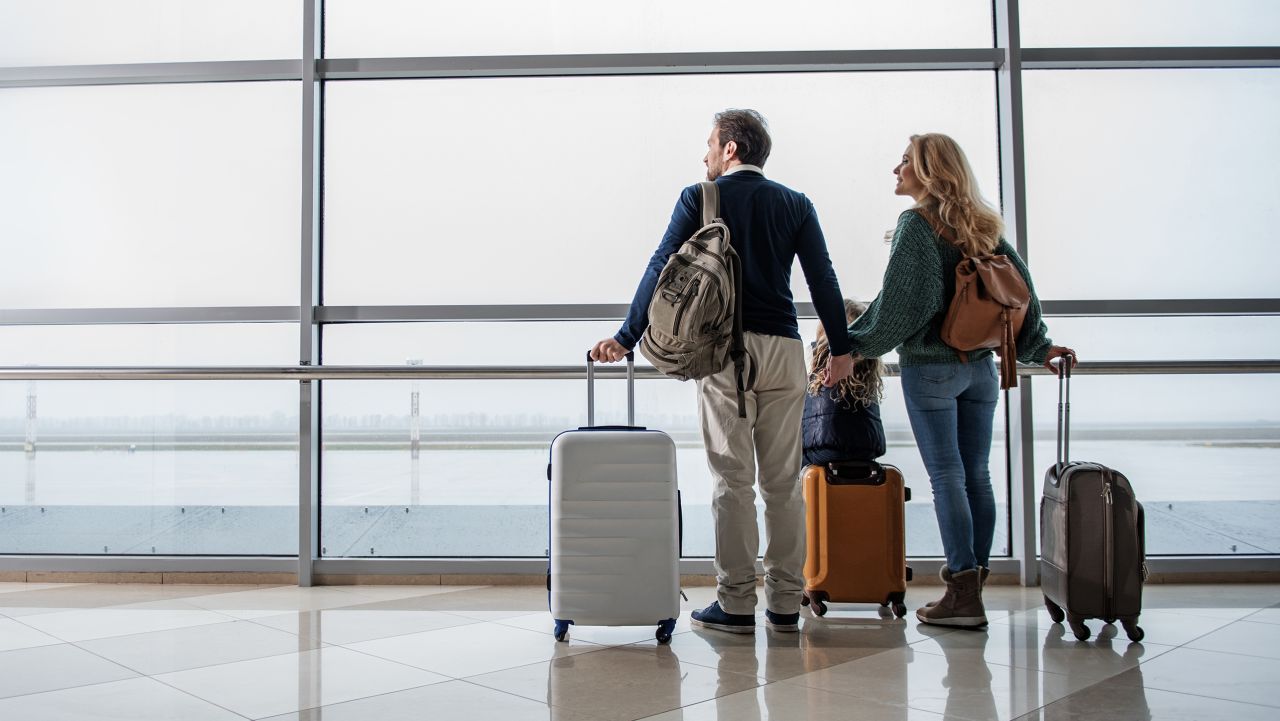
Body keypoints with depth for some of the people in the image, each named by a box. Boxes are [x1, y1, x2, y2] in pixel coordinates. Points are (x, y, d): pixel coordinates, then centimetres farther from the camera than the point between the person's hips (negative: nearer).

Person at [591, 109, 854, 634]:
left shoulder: (698, 198, 5)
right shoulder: (795, 204, 13)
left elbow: (661, 269, 0)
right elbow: (822, 279, 8)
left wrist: (626, 338, 2)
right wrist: (841, 349, 12)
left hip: (724, 346, -3)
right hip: (783, 347, 3)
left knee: (732, 479, 0)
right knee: (783, 481, 6)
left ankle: (735, 605, 2)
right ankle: (785, 604, 10)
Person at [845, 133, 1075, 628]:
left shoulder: (916, 224, -8)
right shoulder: (981, 225, 11)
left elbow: (901, 300, -15)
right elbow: (1020, 286, 10)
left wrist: (854, 344, -9)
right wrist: (1038, 347, 17)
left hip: (930, 367, -7)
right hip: (980, 367, 7)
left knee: (947, 479, -4)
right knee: (977, 477, 8)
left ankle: (962, 596, -1)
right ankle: (973, 584, 16)